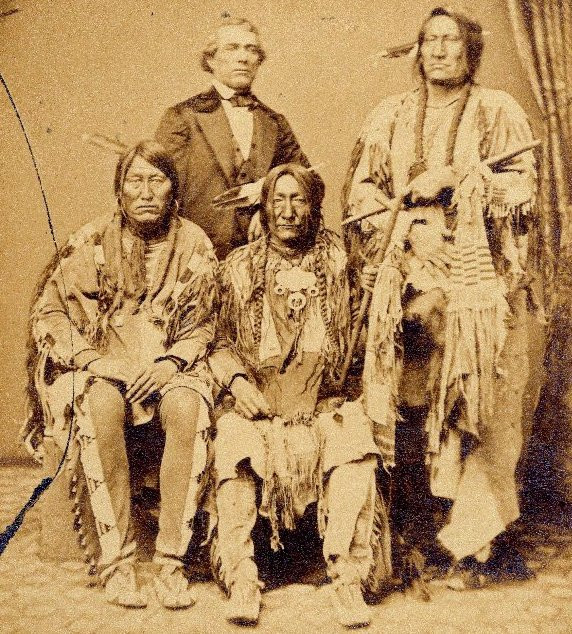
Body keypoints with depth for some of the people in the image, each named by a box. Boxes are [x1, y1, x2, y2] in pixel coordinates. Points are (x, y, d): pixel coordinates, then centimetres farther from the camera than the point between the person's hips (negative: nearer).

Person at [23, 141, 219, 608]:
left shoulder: (194, 244, 3)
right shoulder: (92, 242, 1)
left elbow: (203, 325, 7)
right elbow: (49, 311, 2)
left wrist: (171, 362, -13)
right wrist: (93, 360, -13)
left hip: (168, 366, 1)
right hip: (102, 365, 0)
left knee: (188, 410, -33)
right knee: (102, 407, -35)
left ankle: (171, 561, -26)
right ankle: (115, 561, -26)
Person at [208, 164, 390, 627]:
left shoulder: (337, 262, 10)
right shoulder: (240, 268, 11)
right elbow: (219, 341, 10)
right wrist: (236, 380, -9)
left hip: (322, 400, 0)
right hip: (256, 399, 0)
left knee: (354, 438, -30)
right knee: (236, 441, -30)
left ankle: (347, 577, -22)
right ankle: (241, 579, -23)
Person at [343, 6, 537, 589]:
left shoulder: (499, 112, 9)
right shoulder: (390, 116, 16)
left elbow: (521, 189, 0)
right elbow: (360, 190, 10)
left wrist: (452, 179, -10)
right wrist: (409, 230, -5)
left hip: (477, 283, -2)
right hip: (407, 279, 2)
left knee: (473, 408, -6)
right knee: (411, 407, -1)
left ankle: (473, 541, 4)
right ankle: (419, 533, 10)